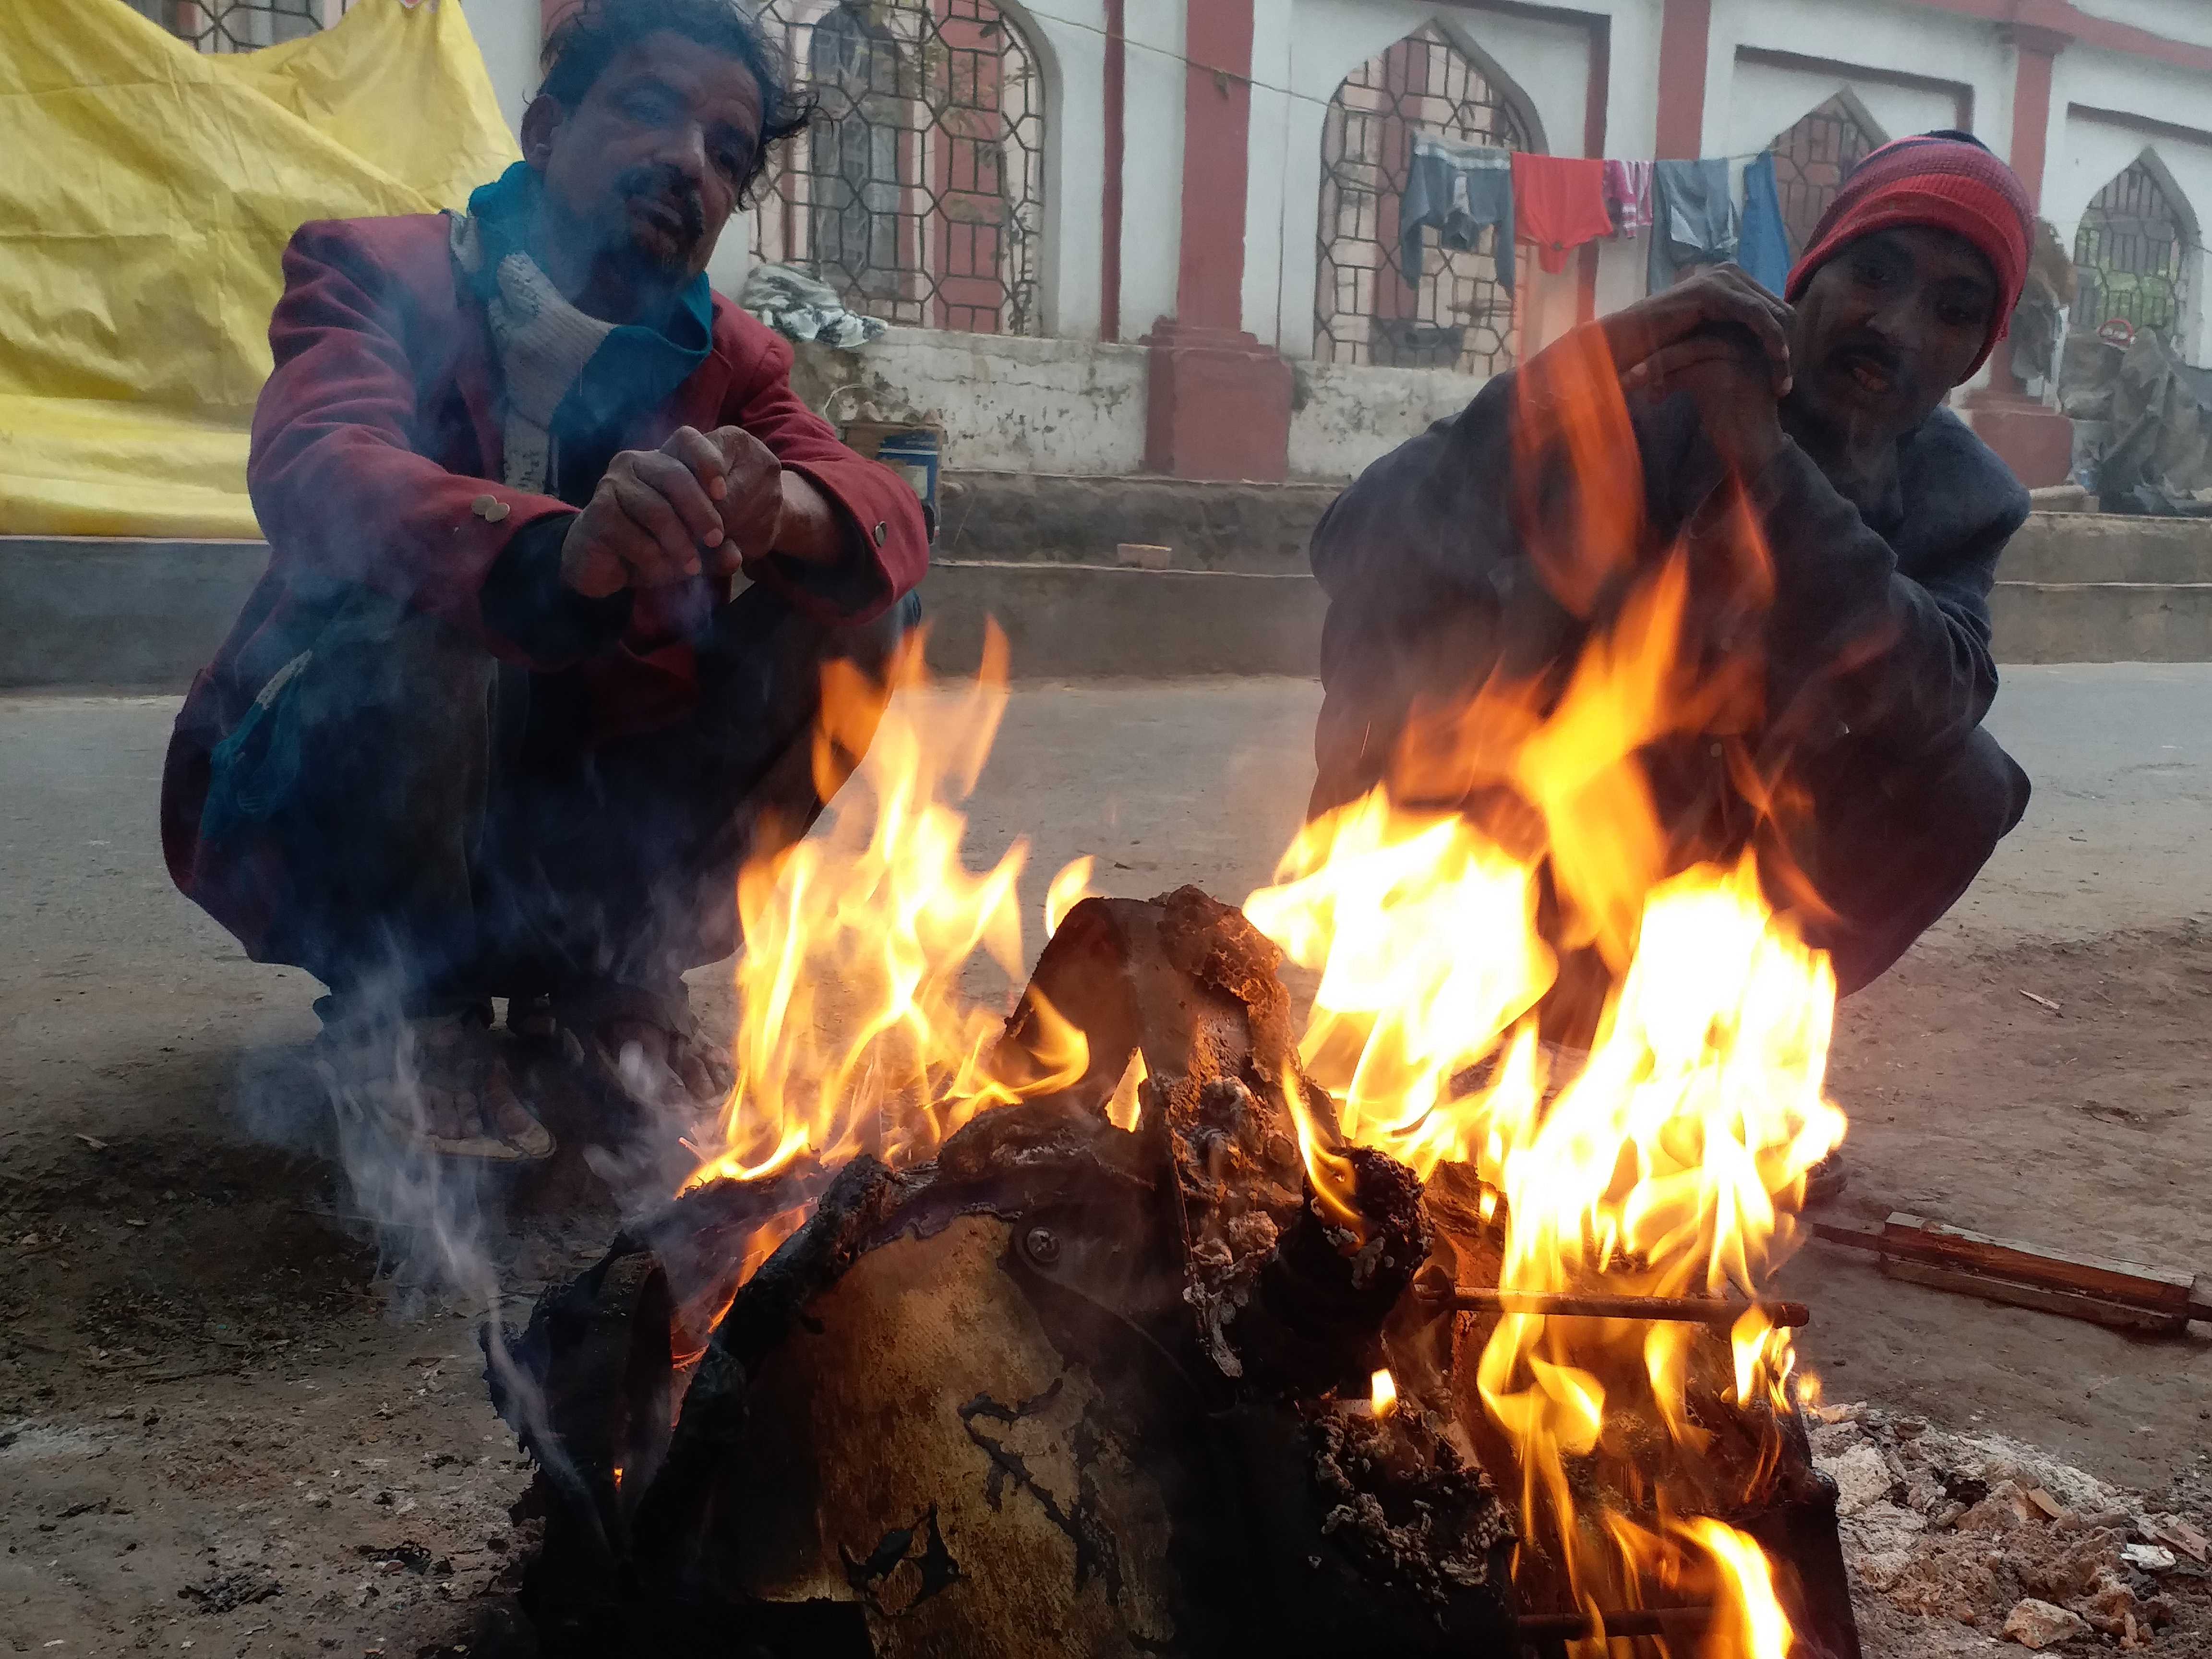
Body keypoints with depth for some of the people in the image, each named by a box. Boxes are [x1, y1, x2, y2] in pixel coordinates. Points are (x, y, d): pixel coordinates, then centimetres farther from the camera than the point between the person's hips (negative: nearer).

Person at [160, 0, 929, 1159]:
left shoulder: (727, 361, 3)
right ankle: (401, 1005, -8)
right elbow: (311, 467, -31)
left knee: (857, 616, -8)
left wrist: (783, 507, -37)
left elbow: (887, 518, -12)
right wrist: (559, 551, -51)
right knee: (416, 622, -35)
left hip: (571, 815, 5)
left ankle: (606, 970, 3)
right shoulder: (375, 273, -10)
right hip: (309, 796, -4)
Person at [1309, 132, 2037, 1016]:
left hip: (1707, 864, 4)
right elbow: (1360, 553, -31)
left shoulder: (1960, 496, -7)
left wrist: (1764, 458, -37)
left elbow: (1932, 706, -28)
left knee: (1965, 782, -16)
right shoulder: (1655, 391, -19)